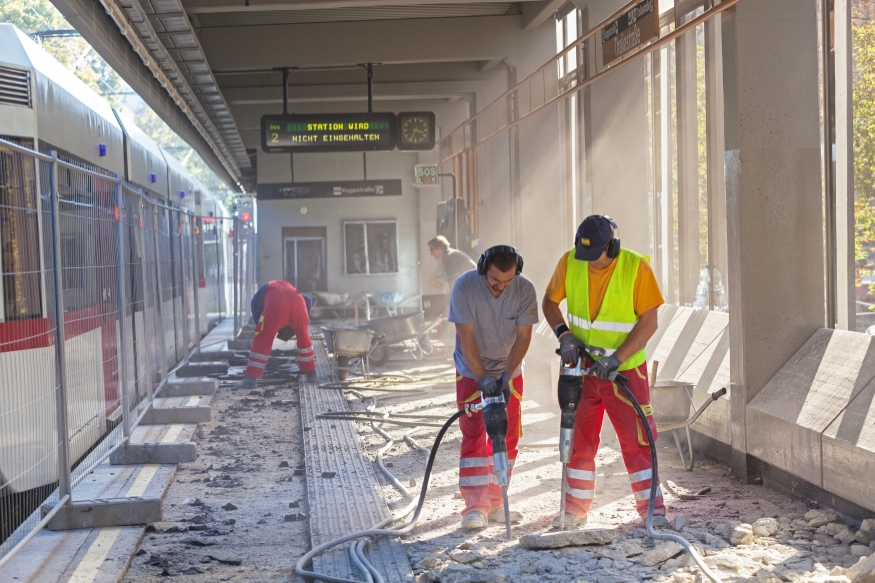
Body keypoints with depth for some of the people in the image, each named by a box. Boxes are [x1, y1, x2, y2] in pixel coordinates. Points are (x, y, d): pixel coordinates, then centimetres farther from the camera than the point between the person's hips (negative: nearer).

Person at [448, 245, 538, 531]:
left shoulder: (525, 290, -17)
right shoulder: (465, 287, -23)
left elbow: (523, 336, -14)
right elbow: (465, 336, -22)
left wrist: (506, 375, -24)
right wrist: (482, 378, -27)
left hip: (508, 371, 3)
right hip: (472, 370, -3)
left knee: (507, 437, 5)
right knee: (474, 436, -9)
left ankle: (495, 502, 16)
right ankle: (475, 506, -9)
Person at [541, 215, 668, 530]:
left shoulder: (636, 267, -15)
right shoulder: (569, 262, -6)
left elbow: (648, 322, -14)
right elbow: (549, 301, 7)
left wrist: (616, 358, -21)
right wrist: (563, 333, -11)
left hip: (625, 371, -3)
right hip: (581, 368, 3)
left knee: (637, 441, -3)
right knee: (579, 440, 11)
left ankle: (652, 509, 6)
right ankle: (575, 510, 22)